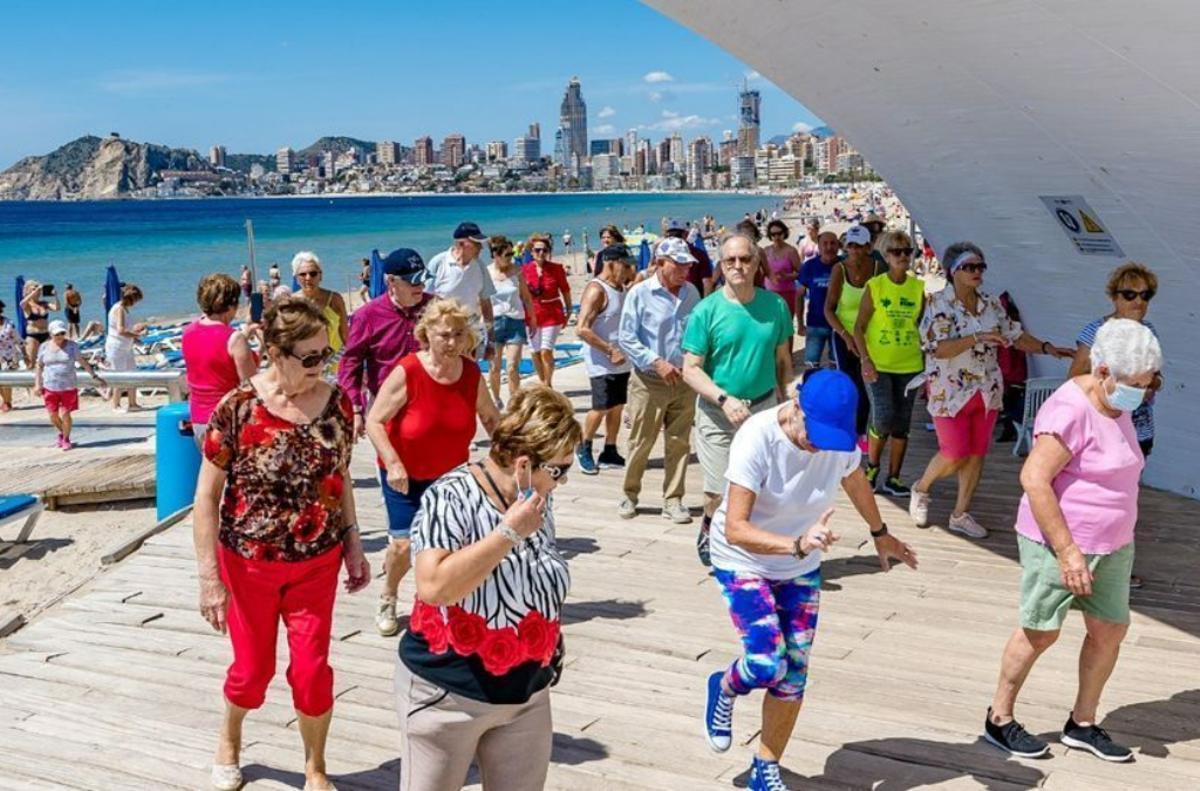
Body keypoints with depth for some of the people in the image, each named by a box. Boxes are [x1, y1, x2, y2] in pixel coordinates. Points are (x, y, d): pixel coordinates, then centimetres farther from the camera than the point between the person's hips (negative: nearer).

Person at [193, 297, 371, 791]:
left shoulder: (336, 404, -8)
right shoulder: (237, 408, -18)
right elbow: (206, 496, -13)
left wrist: (353, 545, 7)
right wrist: (210, 578, -14)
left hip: (317, 563, 2)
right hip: (248, 564, -2)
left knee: (312, 669, 2)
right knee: (254, 668, 13)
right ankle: (229, 738, 47)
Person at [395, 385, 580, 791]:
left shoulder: (539, 499, 0)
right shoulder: (452, 497, -21)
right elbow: (433, 587, -33)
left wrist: (552, 651, 17)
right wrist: (508, 533, -30)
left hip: (527, 692, 6)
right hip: (447, 691, -6)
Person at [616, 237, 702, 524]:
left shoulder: (691, 293, 4)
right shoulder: (640, 293, -8)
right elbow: (626, 338, -9)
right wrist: (657, 363, -17)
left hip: (684, 380, 4)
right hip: (649, 382, -3)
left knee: (679, 443, 8)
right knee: (640, 443, 6)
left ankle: (673, 500, 18)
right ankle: (630, 495, 25)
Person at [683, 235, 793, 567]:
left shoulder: (775, 306, 1)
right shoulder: (706, 311, -8)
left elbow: (783, 360, 10)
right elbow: (691, 369, -10)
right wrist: (725, 399, -23)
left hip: (764, 408, 3)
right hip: (717, 413, -2)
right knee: (721, 493, 0)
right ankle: (708, 526, 34)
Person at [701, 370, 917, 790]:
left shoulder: (840, 437, -15)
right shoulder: (757, 438, -30)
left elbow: (855, 482, 10)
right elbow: (735, 529, -34)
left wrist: (881, 536, 24)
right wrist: (798, 545, -47)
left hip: (802, 569, 5)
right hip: (744, 562, -4)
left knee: (793, 674, 4)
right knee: (768, 664, -18)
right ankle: (724, 688, 19)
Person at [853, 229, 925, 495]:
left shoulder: (918, 287, 4)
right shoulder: (874, 286, -4)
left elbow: (923, 327, 12)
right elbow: (859, 328, -4)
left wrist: (928, 364, 8)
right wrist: (866, 360, -16)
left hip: (910, 365, 3)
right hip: (878, 365, -3)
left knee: (902, 423, 6)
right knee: (883, 418, -14)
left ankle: (892, 479, 17)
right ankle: (872, 467, 12)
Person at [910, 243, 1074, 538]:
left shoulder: (991, 305, 6)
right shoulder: (938, 304, -13)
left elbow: (1016, 335, 12)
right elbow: (939, 349, -23)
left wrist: (1046, 347, -3)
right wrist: (977, 338, -32)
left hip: (987, 391, 6)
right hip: (951, 392, -6)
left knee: (976, 453, 7)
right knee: (954, 454, -5)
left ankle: (961, 514, 18)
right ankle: (920, 490, 24)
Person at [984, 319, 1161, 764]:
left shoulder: (1117, 407, 8)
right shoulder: (1072, 410, -20)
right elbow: (1034, 478, -25)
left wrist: (1119, 540, 19)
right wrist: (1067, 551, -25)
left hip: (1112, 545, 8)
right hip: (1059, 543, -8)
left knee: (1110, 629, 10)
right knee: (1041, 632, 2)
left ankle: (1082, 725, 25)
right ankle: (999, 719, 19)